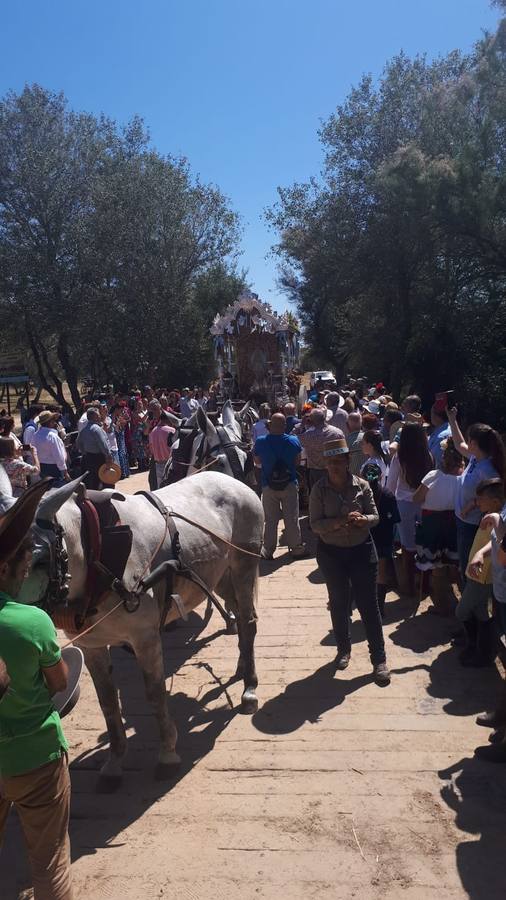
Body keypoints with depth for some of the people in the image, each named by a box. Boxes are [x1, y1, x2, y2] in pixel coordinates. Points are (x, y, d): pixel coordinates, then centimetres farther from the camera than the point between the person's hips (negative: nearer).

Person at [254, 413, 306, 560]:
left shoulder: (260, 442, -13)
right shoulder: (293, 441, -11)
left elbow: (257, 461, 2)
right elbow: (297, 461, 3)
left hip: (268, 485, 0)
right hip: (290, 484, 0)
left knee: (270, 520, 10)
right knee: (292, 518, 11)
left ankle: (268, 551, 16)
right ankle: (296, 547, 20)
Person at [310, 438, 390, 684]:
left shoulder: (362, 485, -6)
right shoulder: (319, 489, -9)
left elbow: (375, 516, -1)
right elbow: (315, 523, -11)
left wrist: (362, 520, -24)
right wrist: (338, 522, -27)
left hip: (362, 550, 0)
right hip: (331, 552, 0)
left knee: (368, 603, 3)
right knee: (339, 602, 14)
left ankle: (379, 658, 14)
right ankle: (344, 649, 36)